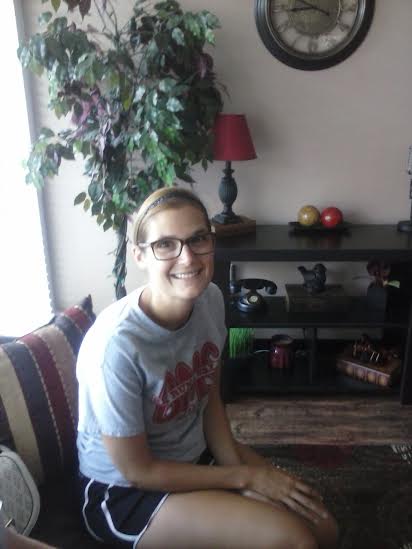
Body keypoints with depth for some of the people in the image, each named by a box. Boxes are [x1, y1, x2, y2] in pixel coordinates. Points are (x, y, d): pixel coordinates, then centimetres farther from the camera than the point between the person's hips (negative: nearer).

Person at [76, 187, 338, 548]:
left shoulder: (211, 299, -12)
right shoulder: (116, 345, -33)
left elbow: (210, 398, 1)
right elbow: (137, 470, -20)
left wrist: (236, 466, -12)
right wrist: (244, 476, -15)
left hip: (196, 453, 6)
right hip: (126, 492, -5)